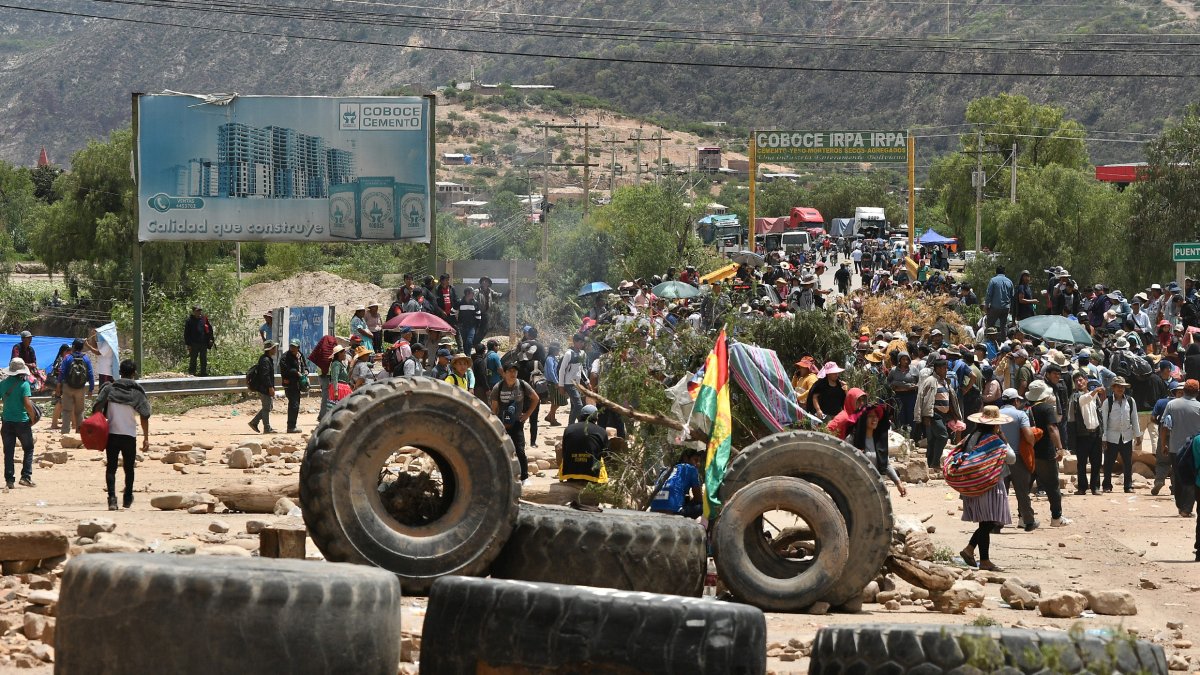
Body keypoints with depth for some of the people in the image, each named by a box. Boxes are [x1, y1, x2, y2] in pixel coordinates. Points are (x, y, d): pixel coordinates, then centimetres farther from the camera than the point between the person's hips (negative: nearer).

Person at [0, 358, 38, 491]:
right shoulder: (24, 384, -11)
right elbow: (27, 404, -19)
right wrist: (33, 417, -3)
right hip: (22, 421, -3)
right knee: (28, 449, 11)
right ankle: (26, 477, 2)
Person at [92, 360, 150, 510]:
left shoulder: (109, 389, 3)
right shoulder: (138, 391, 1)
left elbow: (97, 409, -5)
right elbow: (144, 417, -3)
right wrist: (146, 438, 1)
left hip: (111, 434, 0)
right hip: (129, 435, 0)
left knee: (111, 468, 2)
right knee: (129, 468, 16)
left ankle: (112, 498, -15)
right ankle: (127, 499, 25)